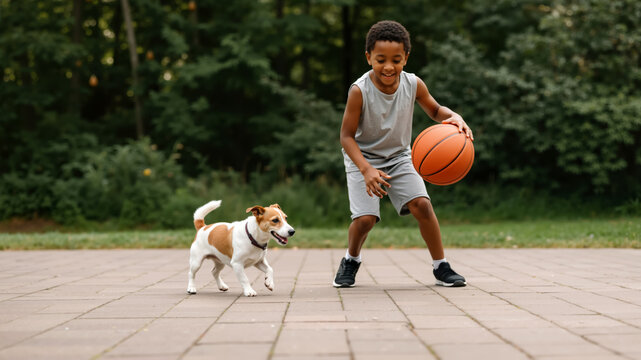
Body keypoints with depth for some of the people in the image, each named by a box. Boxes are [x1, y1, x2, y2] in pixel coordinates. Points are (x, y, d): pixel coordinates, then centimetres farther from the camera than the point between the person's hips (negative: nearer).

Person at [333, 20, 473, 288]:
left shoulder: (413, 84, -15)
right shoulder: (359, 91, -25)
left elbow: (435, 110, 4)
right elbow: (347, 136, -20)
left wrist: (455, 118, -20)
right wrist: (367, 170, -33)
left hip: (399, 157, 3)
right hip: (363, 158, -3)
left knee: (422, 204, -15)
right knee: (365, 218, -16)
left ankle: (441, 267, 1)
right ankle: (351, 259, 17)